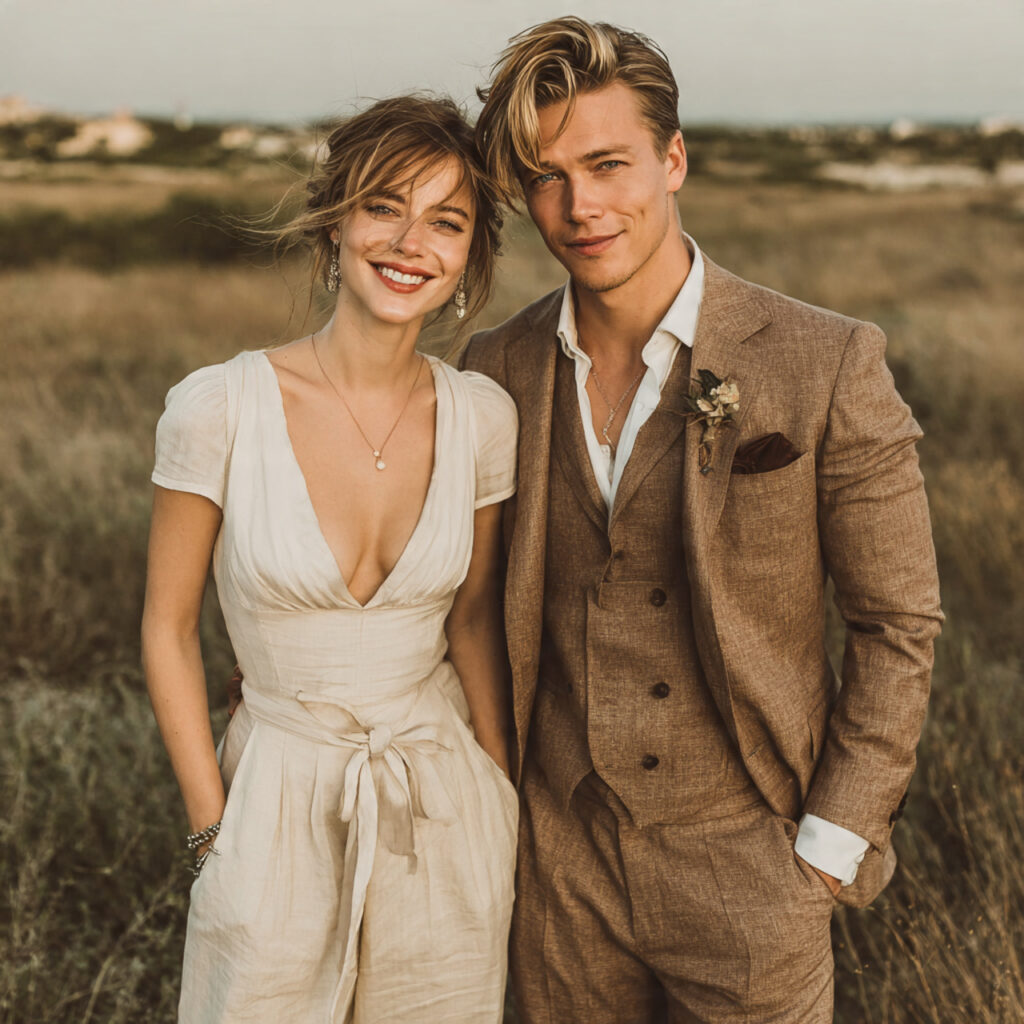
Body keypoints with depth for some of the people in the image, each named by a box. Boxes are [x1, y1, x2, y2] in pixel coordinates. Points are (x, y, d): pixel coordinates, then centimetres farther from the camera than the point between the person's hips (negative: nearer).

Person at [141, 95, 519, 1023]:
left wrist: (505, 798, 6)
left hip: (447, 806, 3)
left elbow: (475, 613, 6)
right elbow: (169, 630, -6)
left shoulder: (483, 417, -7)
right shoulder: (220, 408, -16)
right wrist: (214, 830, -4)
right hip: (280, 805, -2)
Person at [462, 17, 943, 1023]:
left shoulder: (825, 364, -15)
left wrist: (833, 840, -8)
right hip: (560, 860, 3)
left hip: (746, 871, -3)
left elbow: (897, 621, -7)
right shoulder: (498, 367, -4)